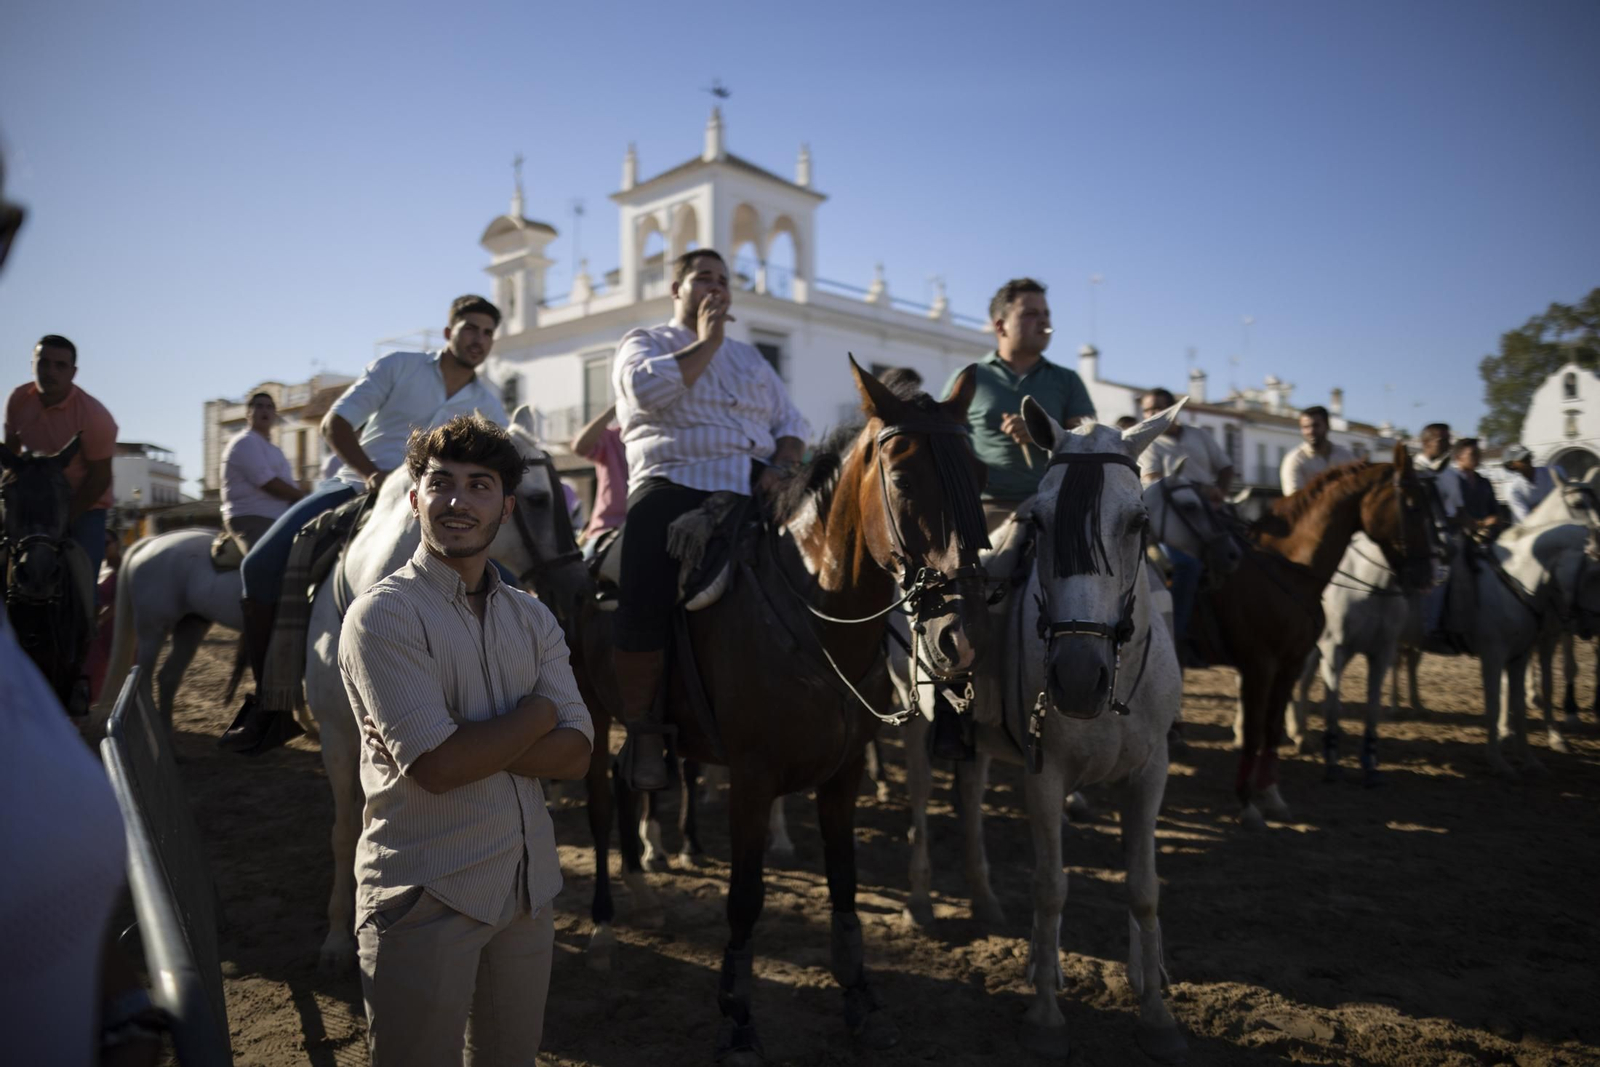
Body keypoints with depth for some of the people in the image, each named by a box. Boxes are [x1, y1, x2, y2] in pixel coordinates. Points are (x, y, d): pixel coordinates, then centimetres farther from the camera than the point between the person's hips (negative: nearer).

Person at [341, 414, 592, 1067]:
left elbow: (575, 754, -5)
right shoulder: (383, 614, -12)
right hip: (425, 896, -5)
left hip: (528, 889, 6)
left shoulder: (532, 618, 5)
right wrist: (537, 714, -10)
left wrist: (470, 743, -18)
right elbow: (436, 765, -22)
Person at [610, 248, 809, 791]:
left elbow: (791, 422, 22)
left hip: (754, 491, 5)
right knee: (645, 606, -26)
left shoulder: (749, 356, 30)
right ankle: (641, 730, -9)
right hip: (674, 482, -4)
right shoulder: (643, 342, 16)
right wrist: (706, 342, 2)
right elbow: (648, 386, -9)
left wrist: (781, 466, 0)